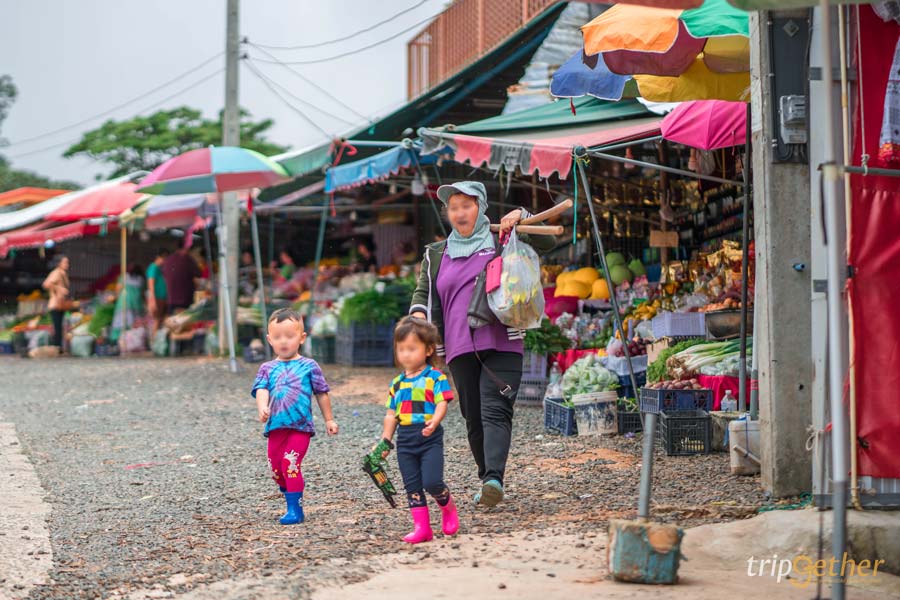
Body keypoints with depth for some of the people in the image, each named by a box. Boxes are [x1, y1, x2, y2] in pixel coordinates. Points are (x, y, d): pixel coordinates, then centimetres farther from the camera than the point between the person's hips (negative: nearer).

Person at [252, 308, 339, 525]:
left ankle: (295, 510, -11)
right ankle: (292, 502, 30)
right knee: (276, 468, 10)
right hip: (276, 426, 4)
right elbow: (261, 390, -6)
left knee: (290, 464, -17)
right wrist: (262, 408, -26)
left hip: (300, 426, -4)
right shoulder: (268, 368, 10)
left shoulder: (309, 366, 5)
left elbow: (321, 393, 12)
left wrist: (329, 419, 14)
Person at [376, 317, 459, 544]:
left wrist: (434, 421, -33)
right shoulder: (397, 383, 14)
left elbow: (442, 403, -14)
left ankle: (448, 507, 17)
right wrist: (385, 440, 12)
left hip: (429, 438, -5)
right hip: (405, 440, 5)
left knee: (432, 482, -14)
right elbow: (391, 414, 17)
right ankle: (421, 527, 9)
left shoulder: (435, 377, -3)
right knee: (412, 486, 4)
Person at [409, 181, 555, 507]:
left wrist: (521, 217, -11)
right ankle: (487, 480, 16)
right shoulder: (436, 255, 19)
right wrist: (418, 313, -2)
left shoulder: (500, 241, 10)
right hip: (460, 348, 4)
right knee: (474, 419, 5)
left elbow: (547, 241, 5)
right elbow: (423, 292, 20)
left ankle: (494, 478, -31)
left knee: (495, 410, -18)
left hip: (501, 344, -3)